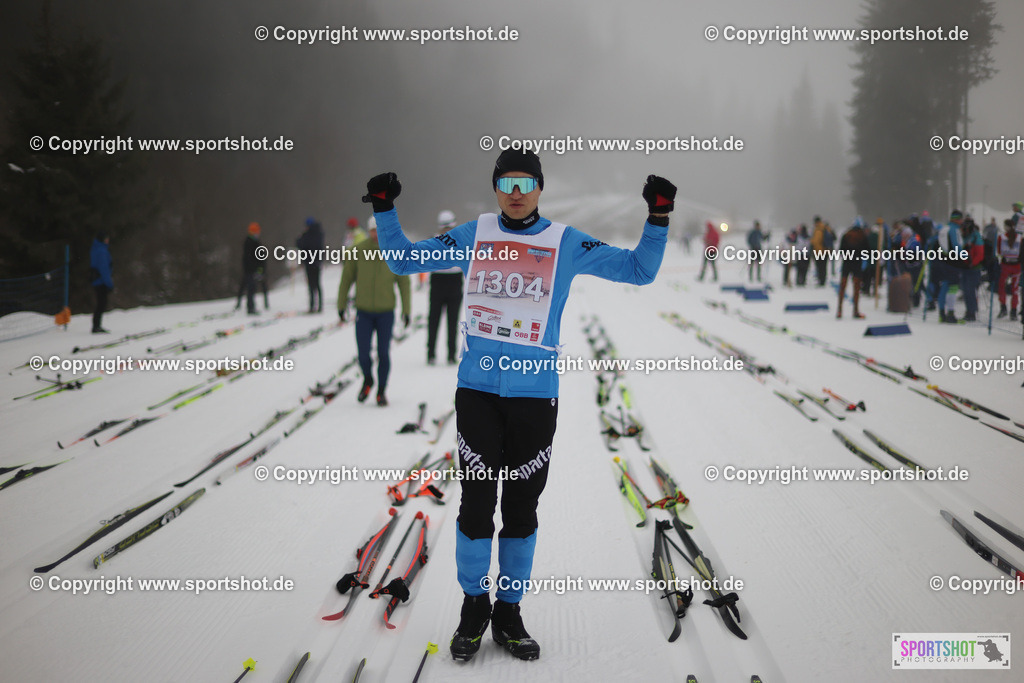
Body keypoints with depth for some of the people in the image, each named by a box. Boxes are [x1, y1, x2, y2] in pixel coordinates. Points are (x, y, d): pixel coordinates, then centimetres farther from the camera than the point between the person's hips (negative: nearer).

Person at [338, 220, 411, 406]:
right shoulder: (358, 251, -7)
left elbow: (403, 282, 2)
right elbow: (346, 279, 2)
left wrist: (406, 310, 1)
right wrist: (341, 306, 4)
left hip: (386, 312, 0)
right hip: (363, 311, 0)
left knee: (383, 353, 3)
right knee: (363, 352, -1)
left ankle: (381, 391, 19)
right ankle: (367, 380, 29)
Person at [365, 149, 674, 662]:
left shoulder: (566, 243, 4)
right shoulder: (473, 235, 7)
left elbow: (640, 270, 5)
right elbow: (405, 260, 15)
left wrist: (658, 219, -8)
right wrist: (384, 210, 3)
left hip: (535, 393, 0)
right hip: (477, 388, 0)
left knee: (521, 506, 7)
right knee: (477, 501, -1)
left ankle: (509, 613, 21)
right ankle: (474, 605, 18)